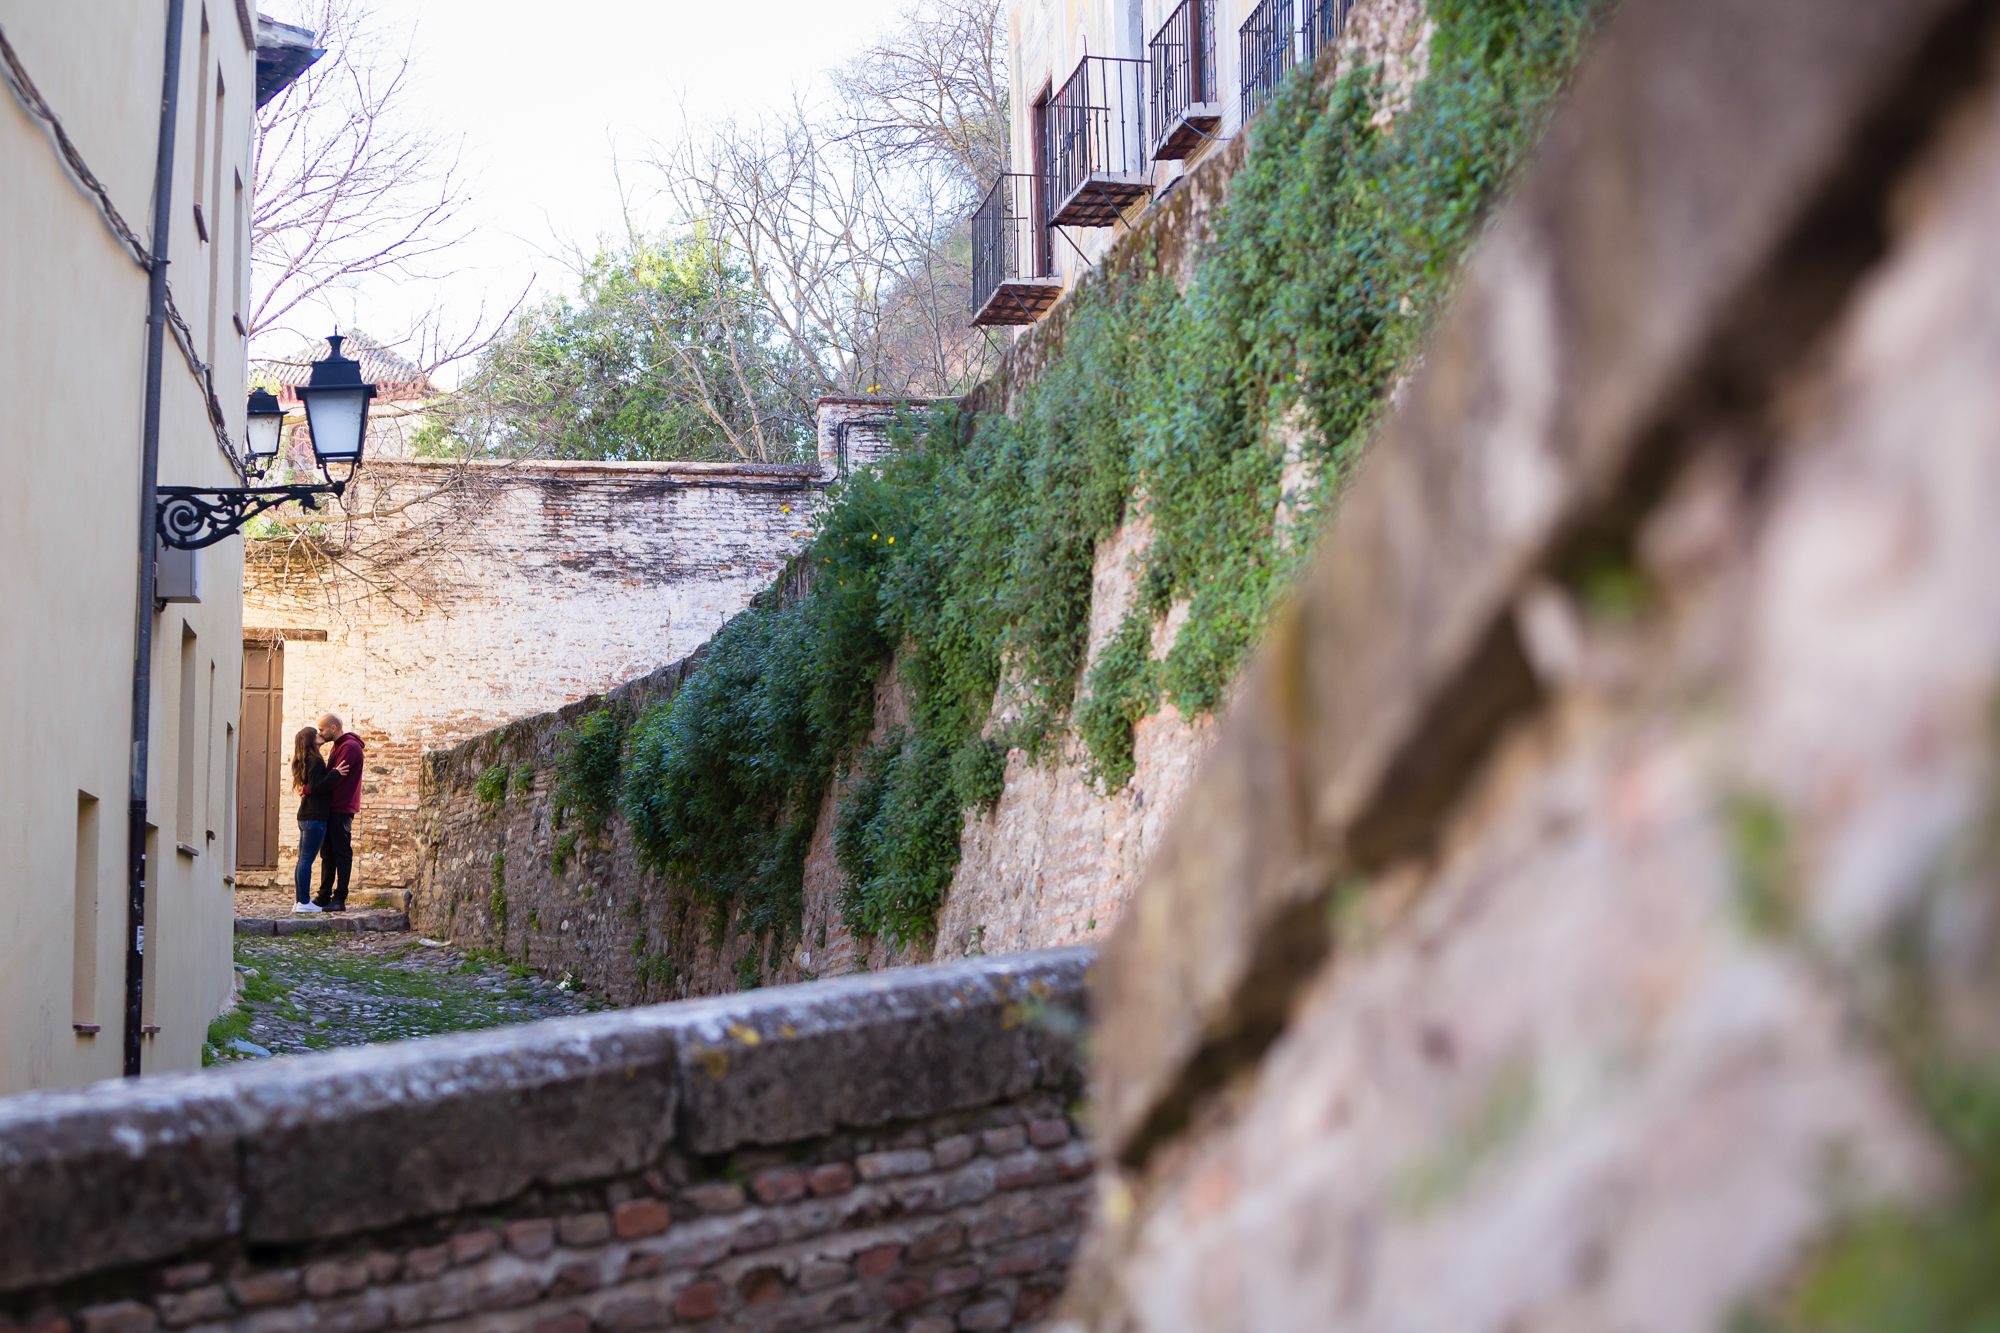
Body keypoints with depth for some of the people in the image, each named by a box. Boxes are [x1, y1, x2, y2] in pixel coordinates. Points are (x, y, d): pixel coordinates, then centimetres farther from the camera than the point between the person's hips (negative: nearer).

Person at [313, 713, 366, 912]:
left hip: (341, 809, -10)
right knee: (328, 854, 11)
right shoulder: (338, 746, 21)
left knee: (342, 854, -7)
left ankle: (340, 899, -7)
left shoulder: (349, 746, -13)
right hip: (331, 809, 10)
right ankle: (325, 896, 15)